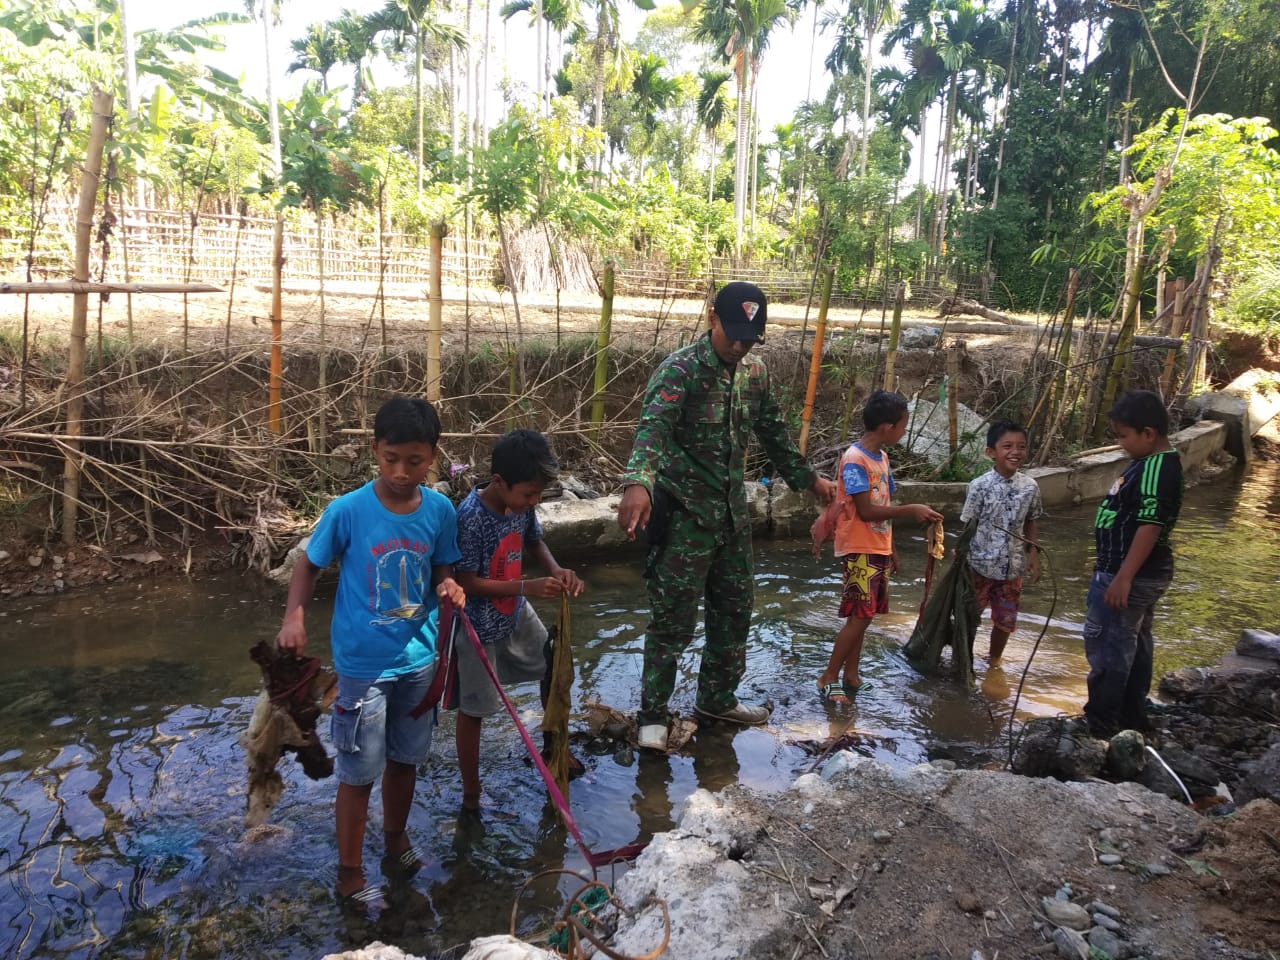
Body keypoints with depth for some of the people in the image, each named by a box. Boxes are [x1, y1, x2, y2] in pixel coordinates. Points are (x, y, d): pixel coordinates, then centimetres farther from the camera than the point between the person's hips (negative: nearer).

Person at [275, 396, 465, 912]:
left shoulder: (440, 510, -8)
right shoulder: (347, 511, -17)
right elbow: (308, 564, -4)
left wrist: (448, 587, -18)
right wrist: (294, 617, -20)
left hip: (418, 659, 4)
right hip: (363, 664, -3)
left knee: (405, 758, 22)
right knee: (358, 773, 8)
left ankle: (396, 839, 47)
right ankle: (350, 875, 29)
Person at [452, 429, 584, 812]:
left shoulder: (521, 503, -10)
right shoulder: (471, 518, -30)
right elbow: (467, 582, -26)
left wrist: (557, 571, -10)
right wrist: (528, 587, -29)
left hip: (516, 613, 8)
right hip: (479, 625, -7)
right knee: (473, 709, 7)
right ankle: (471, 793, 26)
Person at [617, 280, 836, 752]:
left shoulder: (754, 372, 6)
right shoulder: (680, 369, -18)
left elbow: (773, 432, 19)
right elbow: (653, 427, -35)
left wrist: (807, 478, 27)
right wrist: (638, 483, -53)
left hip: (733, 511, 7)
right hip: (684, 513, -7)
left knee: (735, 610, 15)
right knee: (673, 617, -1)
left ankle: (718, 698, 34)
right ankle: (653, 714, 15)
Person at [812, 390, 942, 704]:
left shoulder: (882, 457, 11)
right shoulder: (854, 460, -17)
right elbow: (866, 511, -21)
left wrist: (891, 548, 15)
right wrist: (910, 510, -18)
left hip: (878, 550, 8)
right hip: (859, 550, -8)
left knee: (862, 616, 11)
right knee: (860, 616, -8)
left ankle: (851, 675, 20)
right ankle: (829, 677, 3)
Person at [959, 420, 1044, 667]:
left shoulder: (1030, 487, -4)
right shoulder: (980, 486, -15)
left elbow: (1030, 523, 9)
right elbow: (967, 526, -8)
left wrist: (1033, 554, 3)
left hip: (1012, 568, 4)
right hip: (980, 566, -3)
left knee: (1005, 621, 15)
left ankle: (993, 663, 38)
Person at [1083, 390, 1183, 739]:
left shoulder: (1155, 468, -23)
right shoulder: (1158, 462, 10)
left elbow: (1150, 527, -27)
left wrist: (1122, 578, -27)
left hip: (1131, 575, -10)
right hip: (1145, 573, 10)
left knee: (1105, 645, -3)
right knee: (1134, 643, 18)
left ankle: (1100, 724, 6)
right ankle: (1132, 715, 29)